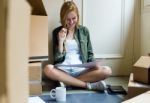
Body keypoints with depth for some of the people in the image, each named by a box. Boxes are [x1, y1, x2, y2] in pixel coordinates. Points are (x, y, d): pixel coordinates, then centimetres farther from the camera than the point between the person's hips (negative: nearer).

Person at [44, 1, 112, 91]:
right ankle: (88, 85, -28)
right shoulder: (57, 32, 4)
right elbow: (57, 58, 0)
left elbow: (90, 54, 13)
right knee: (48, 69, -35)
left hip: (82, 69, 1)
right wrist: (61, 41, -13)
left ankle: (67, 81, -22)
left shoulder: (84, 30, 9)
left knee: (107, 71, -24)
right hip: (64, 70, -1)